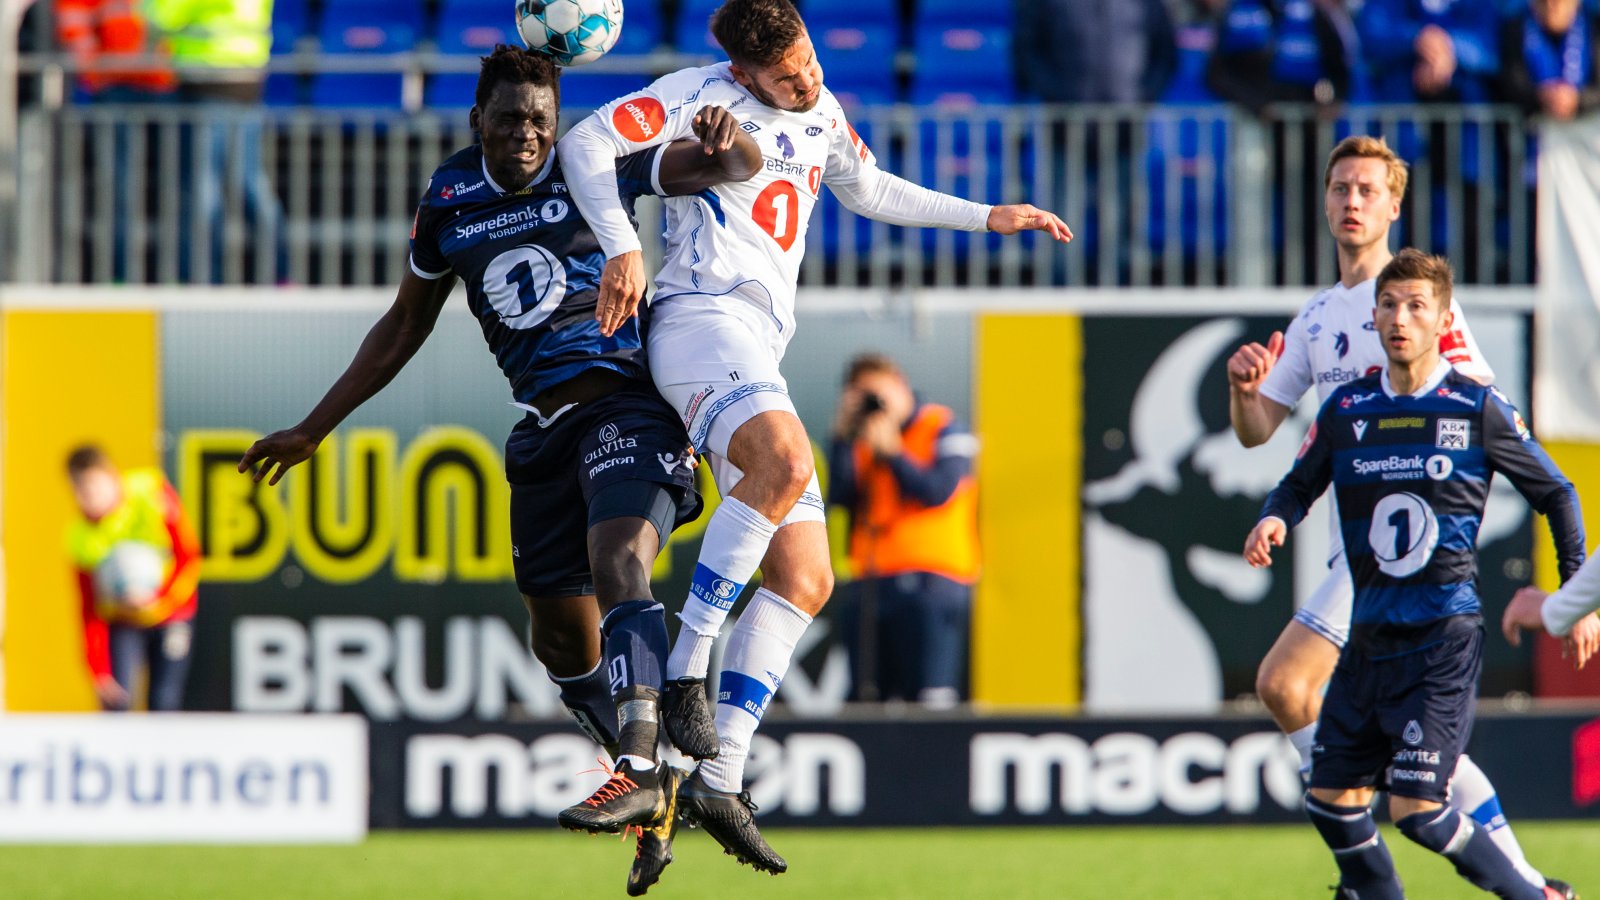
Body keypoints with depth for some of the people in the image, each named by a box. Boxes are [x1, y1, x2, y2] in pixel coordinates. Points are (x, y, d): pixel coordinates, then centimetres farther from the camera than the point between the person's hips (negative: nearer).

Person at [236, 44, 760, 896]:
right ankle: (655, 792, 23)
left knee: (617, 564, -29)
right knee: (562, 640, 6)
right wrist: (313, 430, 22)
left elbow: (739, 165, -5)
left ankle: (637, 771, -37)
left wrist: (722, 135, -31)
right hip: (544, 432, 6)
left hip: (624, 403, -6)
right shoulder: (449, 203, 9)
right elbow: (403, 328, 21)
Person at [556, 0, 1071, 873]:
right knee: (786, 462, -37)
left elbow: (869, 190, 39)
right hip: (703, 315, -8)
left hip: (759, 356, 8)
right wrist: (622, 246, -17)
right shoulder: (704, 95, -1)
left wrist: (988, 217, 37)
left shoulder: (822, 115, 21)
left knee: (805, 578, -2)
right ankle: (686, 667, -34)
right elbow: (585, 143, -5)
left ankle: (719, 778, -6)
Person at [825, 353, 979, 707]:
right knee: (868, 700, 3)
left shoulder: (942, 429, 3)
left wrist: (891, 452, -11)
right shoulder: (863, 442, 17)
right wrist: (842, 437, -1)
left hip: (930, 582, -6)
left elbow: (940, 491, -11)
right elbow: (840, 496, 4)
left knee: (929, 701, -15)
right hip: (873, 587, 6)